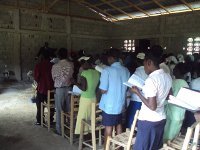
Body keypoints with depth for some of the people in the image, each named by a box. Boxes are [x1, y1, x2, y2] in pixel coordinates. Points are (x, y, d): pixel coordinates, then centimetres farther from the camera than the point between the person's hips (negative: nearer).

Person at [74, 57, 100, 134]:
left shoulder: (84, 73, -17)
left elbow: (83, 88, -19)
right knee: (91, 117, 17)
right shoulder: (97, 73, 2)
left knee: (82, 117, 7)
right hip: (93, 98, 7)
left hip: (85, 99, -6)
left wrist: (76, 83, -6)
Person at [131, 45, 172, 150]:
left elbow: (152, 106, -24)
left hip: (148, 121, -8)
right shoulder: (168, 77, 2)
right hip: (161, 119, 8)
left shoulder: (151, 79, -24)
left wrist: (137, 92, -15)